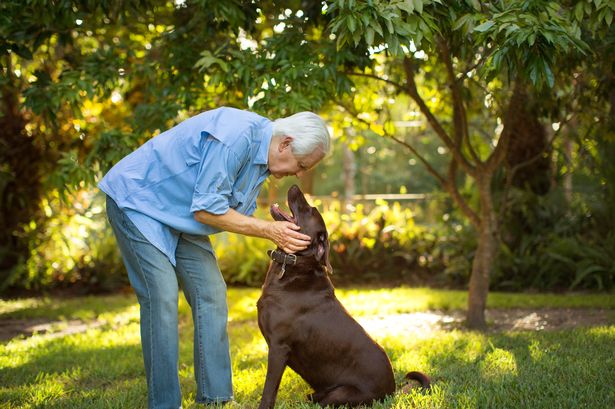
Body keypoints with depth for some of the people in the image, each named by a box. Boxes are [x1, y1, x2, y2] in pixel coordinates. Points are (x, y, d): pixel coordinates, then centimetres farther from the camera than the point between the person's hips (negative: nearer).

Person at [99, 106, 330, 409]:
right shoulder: (235, 137, -30)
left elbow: (241, 214, 5)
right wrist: (269, 230, -24)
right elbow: (206, 210, -28)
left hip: (180, 218, 9)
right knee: (162, 298, -15)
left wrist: (281, 236, -12)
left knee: (211, 293, 2)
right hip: (136, 200, -9)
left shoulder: (261, 152, 0)